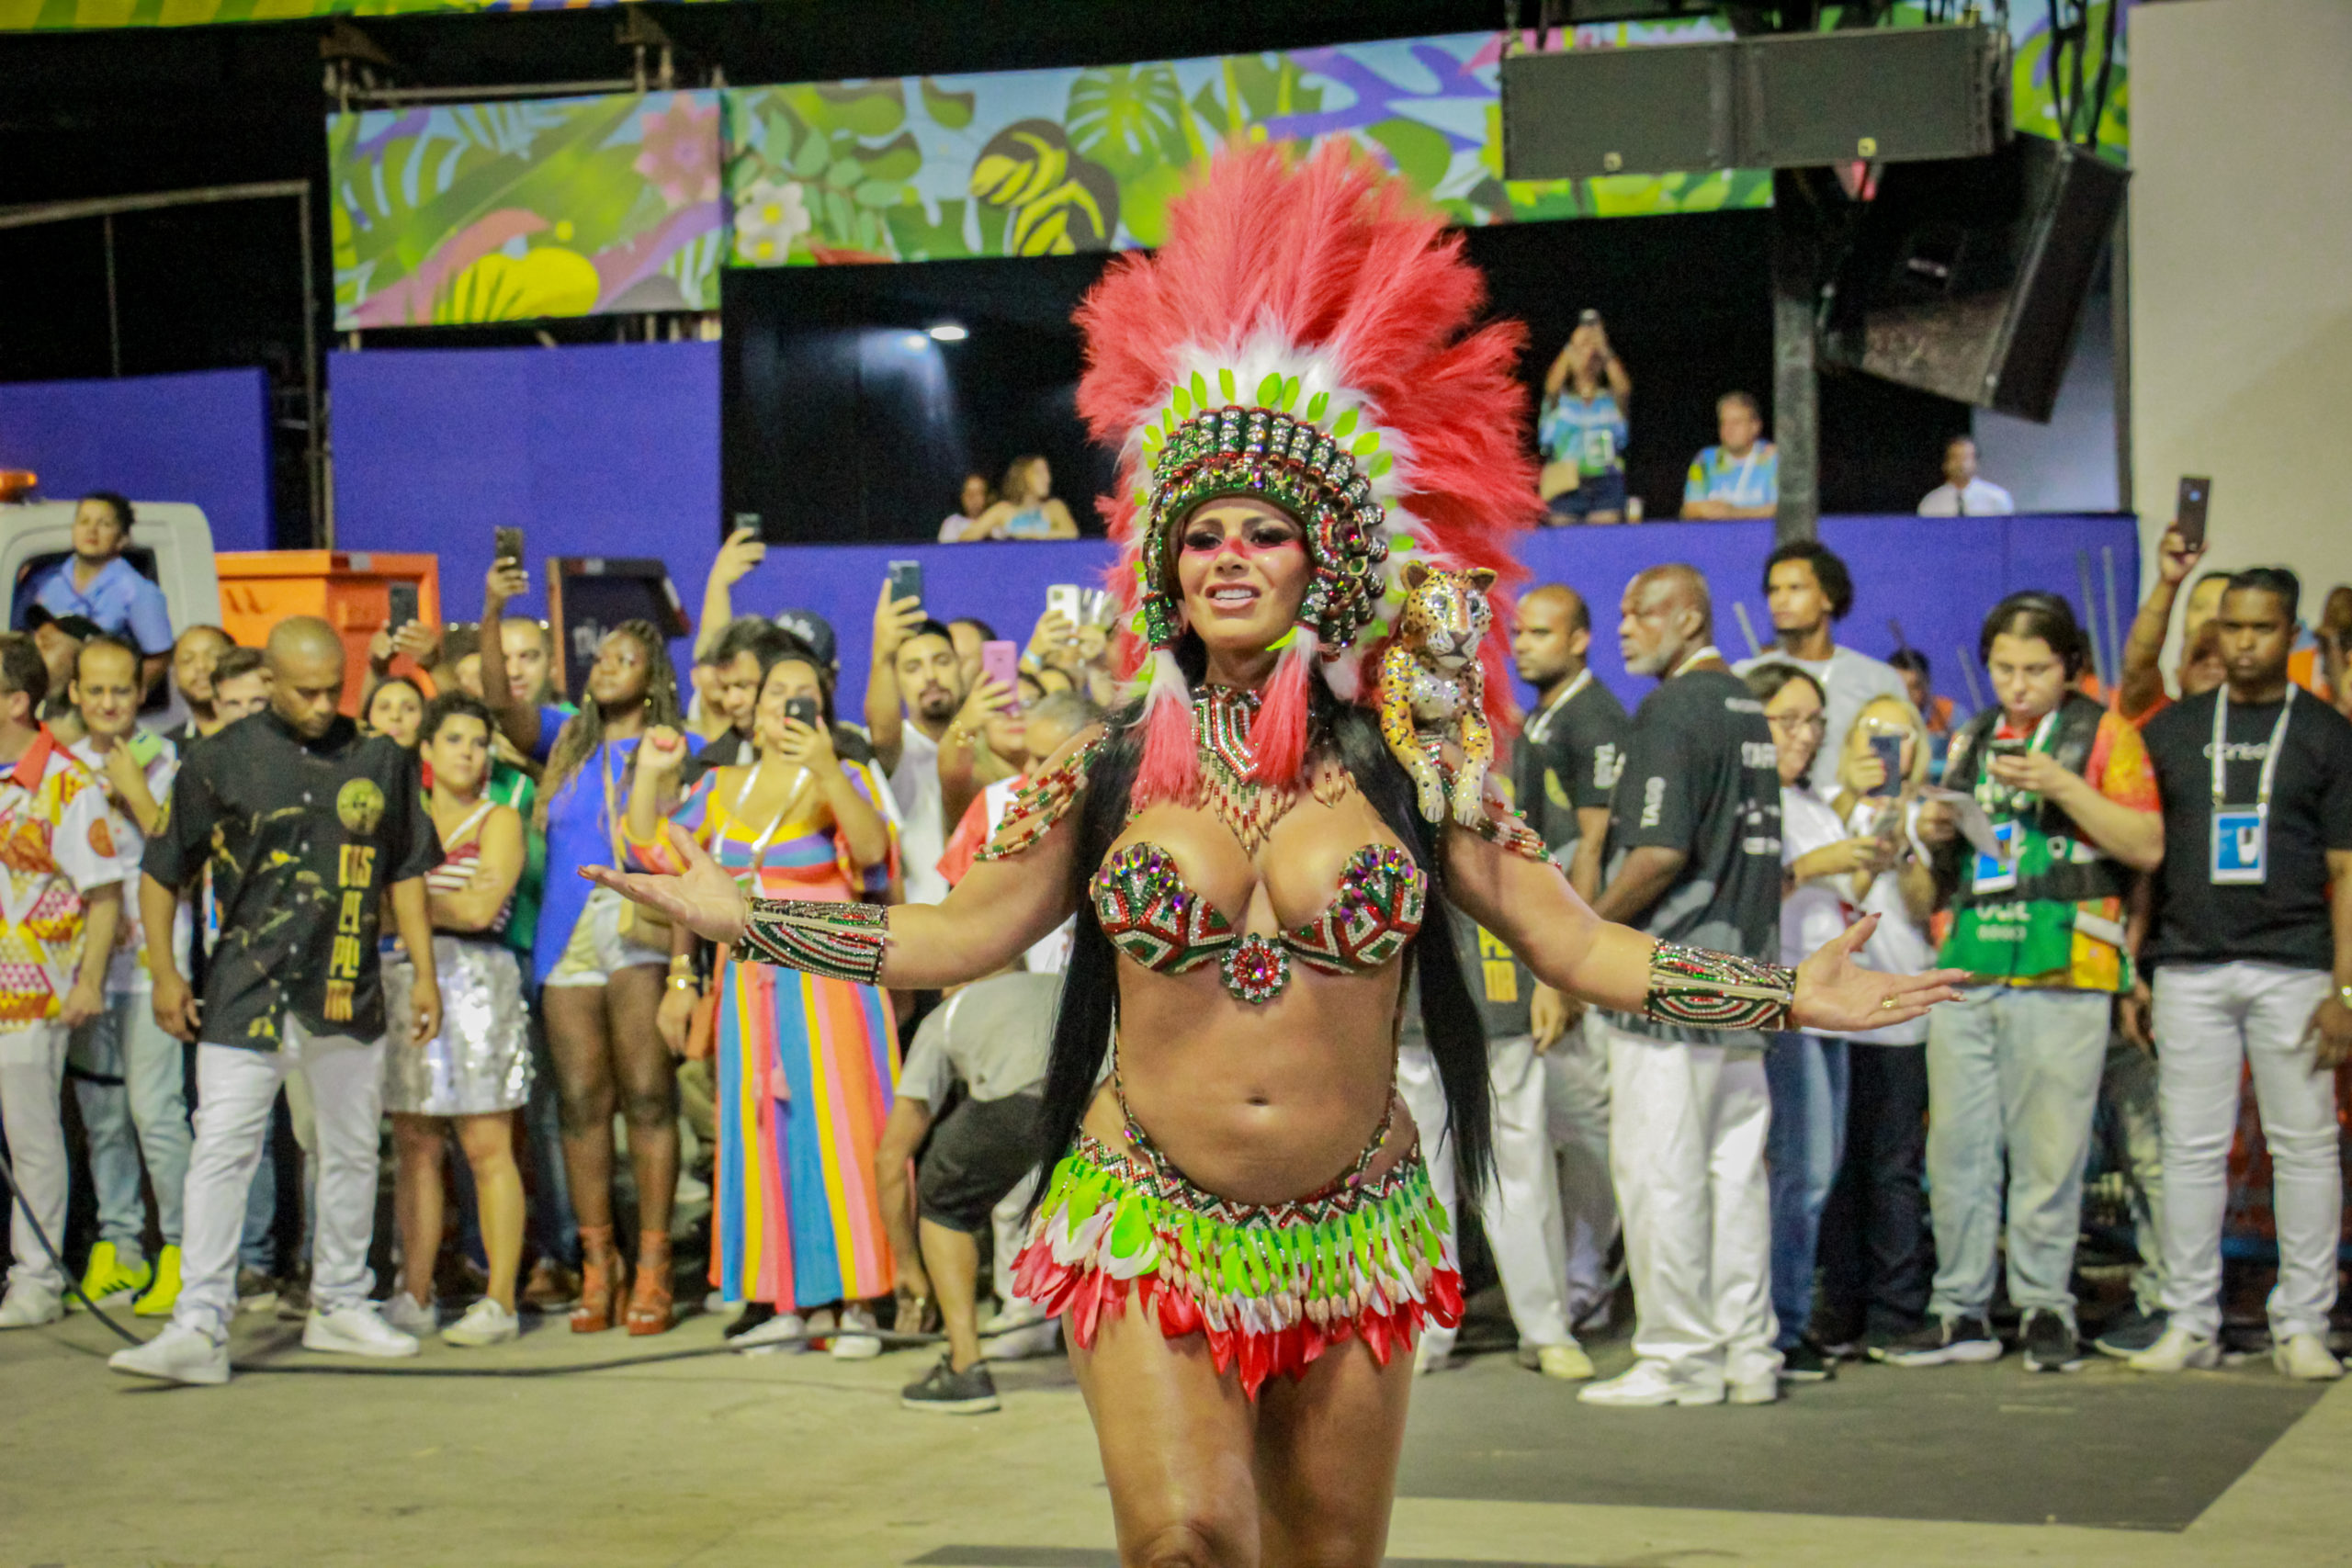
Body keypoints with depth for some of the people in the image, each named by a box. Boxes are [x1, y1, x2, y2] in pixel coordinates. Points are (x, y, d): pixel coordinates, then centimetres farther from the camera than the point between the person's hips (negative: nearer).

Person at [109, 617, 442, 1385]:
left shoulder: (381, 760, 6)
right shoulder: (221, 761, -1)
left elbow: (405, 873, 14)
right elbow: (162, 871, 5)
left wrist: (424, 973, 10)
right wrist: (164, 973, -1)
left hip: (349, 995, 3)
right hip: (246, 995, -3)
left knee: (351, 1153, 11)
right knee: (221, 1153, -9)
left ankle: (339, 1305, 26)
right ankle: (200, 1326, -10)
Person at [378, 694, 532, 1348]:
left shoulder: (500, 821, 6)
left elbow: (481, 910, -7)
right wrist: (448, 901, -3)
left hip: (476, 983, -4)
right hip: (406, 979, 4)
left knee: (486, 1147, -7)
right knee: (414, 1147, 2)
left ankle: (500, 1300, -6)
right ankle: (414, 1296, 6)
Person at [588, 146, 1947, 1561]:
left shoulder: (1406, 760, 1)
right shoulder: (1111, 763, 2)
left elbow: (1580, 944, 2)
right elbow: (965, 935, 6)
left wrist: (1790, 997, -5)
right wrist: (739, 916, 3)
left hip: (1354, 1246, 1)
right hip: (1151, 1231, -1)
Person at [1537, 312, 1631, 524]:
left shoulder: (1611, 399, 10)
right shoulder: (1560, 399, 8)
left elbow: (1623, 387, -12)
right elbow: (1553, 383, -14)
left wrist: (1605, 351, -22)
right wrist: (1574, 346, -22)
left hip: (1605, 481, 0)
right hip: (1565, 486, 0)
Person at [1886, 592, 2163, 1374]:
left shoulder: (2103, 734, 4)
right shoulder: (1972, 740, 19)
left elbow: (2147, 846, -5)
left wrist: (2065, 787, -14)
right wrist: (1936, 834, 5)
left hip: (2060, 972, -5)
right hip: (1967, 968, 5)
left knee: (2049, 1152, -3)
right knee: (1956, 1145, 3)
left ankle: (2046, 1309, 7)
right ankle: (1962, 1311, 10)